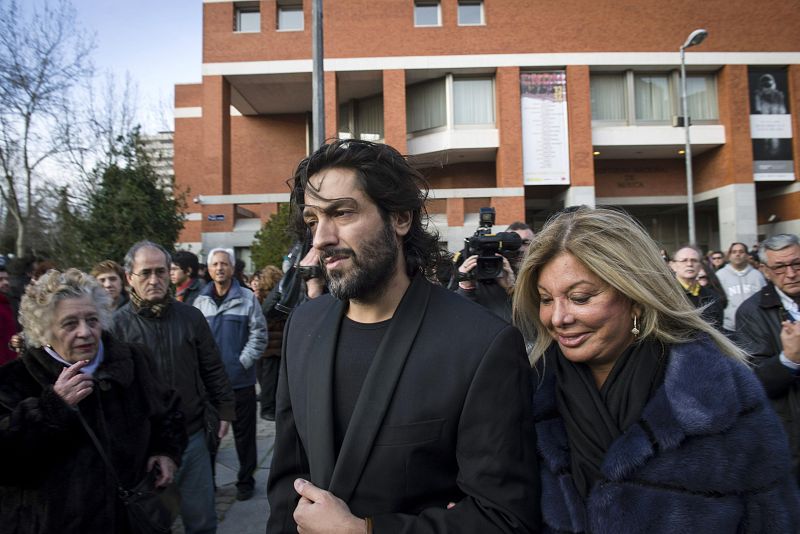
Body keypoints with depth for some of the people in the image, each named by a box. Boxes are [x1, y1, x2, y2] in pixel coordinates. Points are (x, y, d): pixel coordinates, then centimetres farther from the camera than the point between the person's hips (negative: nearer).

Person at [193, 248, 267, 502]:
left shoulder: (247, 298, -5)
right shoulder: (200, 301, 4)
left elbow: (259, 334, -6)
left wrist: (244, 361, -12)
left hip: (240, 379, -3)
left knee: (244, 433, 8)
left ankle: (245, 481, 24)